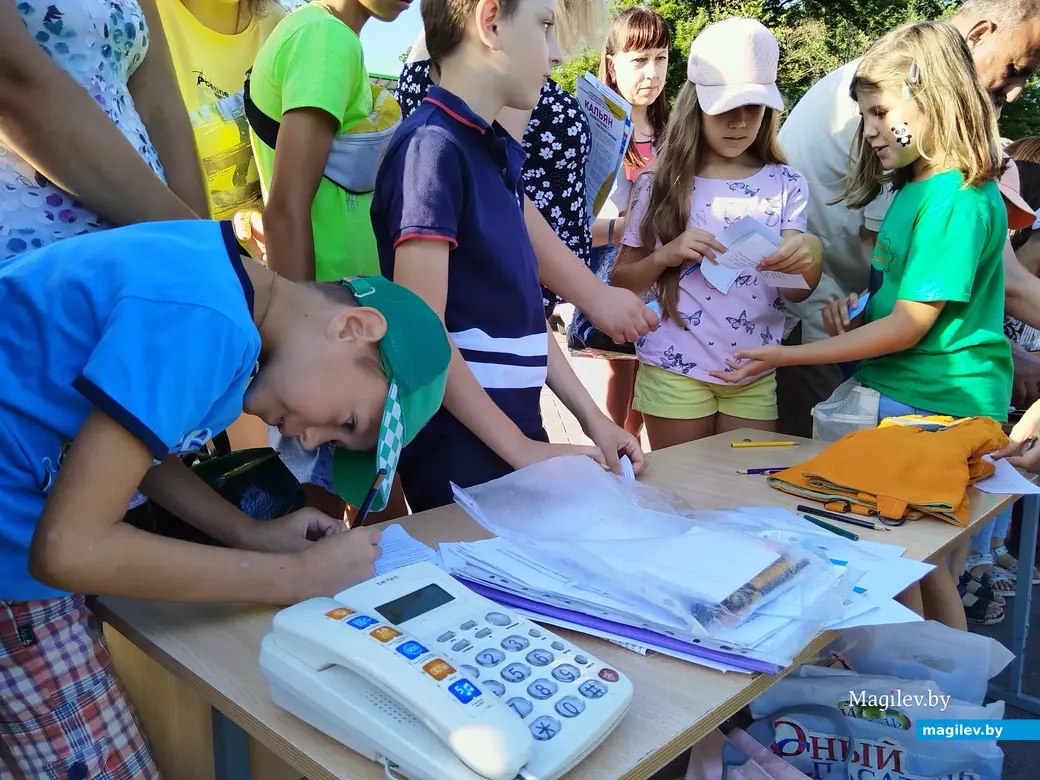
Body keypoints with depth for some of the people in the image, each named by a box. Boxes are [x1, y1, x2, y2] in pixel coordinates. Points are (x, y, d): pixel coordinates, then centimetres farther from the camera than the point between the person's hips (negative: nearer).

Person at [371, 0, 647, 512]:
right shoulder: (433, 145, -16)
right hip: (460, 450, -8)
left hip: (517, 436, 8)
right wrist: (522, 449, -17)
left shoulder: (502, 151, 11)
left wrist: (591, 417, 10)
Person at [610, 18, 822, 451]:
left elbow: (795, 293, -1)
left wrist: (810, 256, -23)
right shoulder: (661, 184, -3)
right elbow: (621, 281, 1)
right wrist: (665, 255, -18)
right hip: (675, 373, -2)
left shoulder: (784, 185, 2)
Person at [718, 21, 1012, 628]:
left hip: (936, 406, -8)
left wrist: (787, 357, -17)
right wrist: (859, 308, 0)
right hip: (897, 392, 8)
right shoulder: (915, 190, 12)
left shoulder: (958, 201, -17)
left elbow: (909, 327, -19)